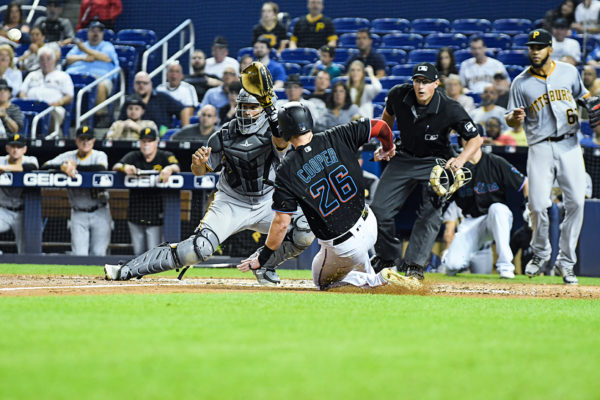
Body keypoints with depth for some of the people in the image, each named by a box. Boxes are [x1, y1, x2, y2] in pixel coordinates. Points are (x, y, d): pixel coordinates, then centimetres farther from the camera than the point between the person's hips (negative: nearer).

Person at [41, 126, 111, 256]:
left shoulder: (99, 155, 1)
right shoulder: (68, 156, 6)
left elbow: (101, 168, -24)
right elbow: (45, 167, -6)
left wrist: (75, 166, -21)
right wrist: (63, 167, -24)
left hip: (99, 213, -1)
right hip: (78, 214, 1)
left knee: (98, 254, -5)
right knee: (79, 254, -7)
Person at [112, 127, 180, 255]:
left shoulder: (165, 156, 1)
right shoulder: (133, 157, 9)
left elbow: (176, 167, -19)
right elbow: (116, 166, -6)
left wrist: (169, 168, -44)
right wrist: (124, 167, -31)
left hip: (156, 215, -3)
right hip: (136, 214, 3)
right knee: (138, 252, 9)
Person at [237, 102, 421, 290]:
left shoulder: (287, 170, -15)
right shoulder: (335, 139, -8)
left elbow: (281, 223, -13)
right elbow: (379, 126, -3)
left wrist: (262, 258, 0)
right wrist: (388, 148, 21)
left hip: (343, 247, -5)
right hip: (369, 226, 5)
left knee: (323, 281, 23)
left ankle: (378, 281, 0)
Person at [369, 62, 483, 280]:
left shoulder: (450, 109, -26)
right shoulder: (398, 95, -15)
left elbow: (475, 139, -16)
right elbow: (388, 116, 10)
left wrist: (460, 159, -31)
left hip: (435, 163, -4)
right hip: (404, 158, 4)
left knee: (431, 213, -20)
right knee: (379, 210, 0)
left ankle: (413, 264, -15)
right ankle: (386, 256, 22)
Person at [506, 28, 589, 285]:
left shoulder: (568, 71, 8)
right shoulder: (521, 83, 3)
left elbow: (582, 94, 25)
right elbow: (511, 120, 4)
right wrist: (515, 117, -20)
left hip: (569, 145, 2)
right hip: (540, 147, -2)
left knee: (576, 202, -7)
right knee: (538, 205, -13)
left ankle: (566, 261, 5)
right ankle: (540, 253, 13)